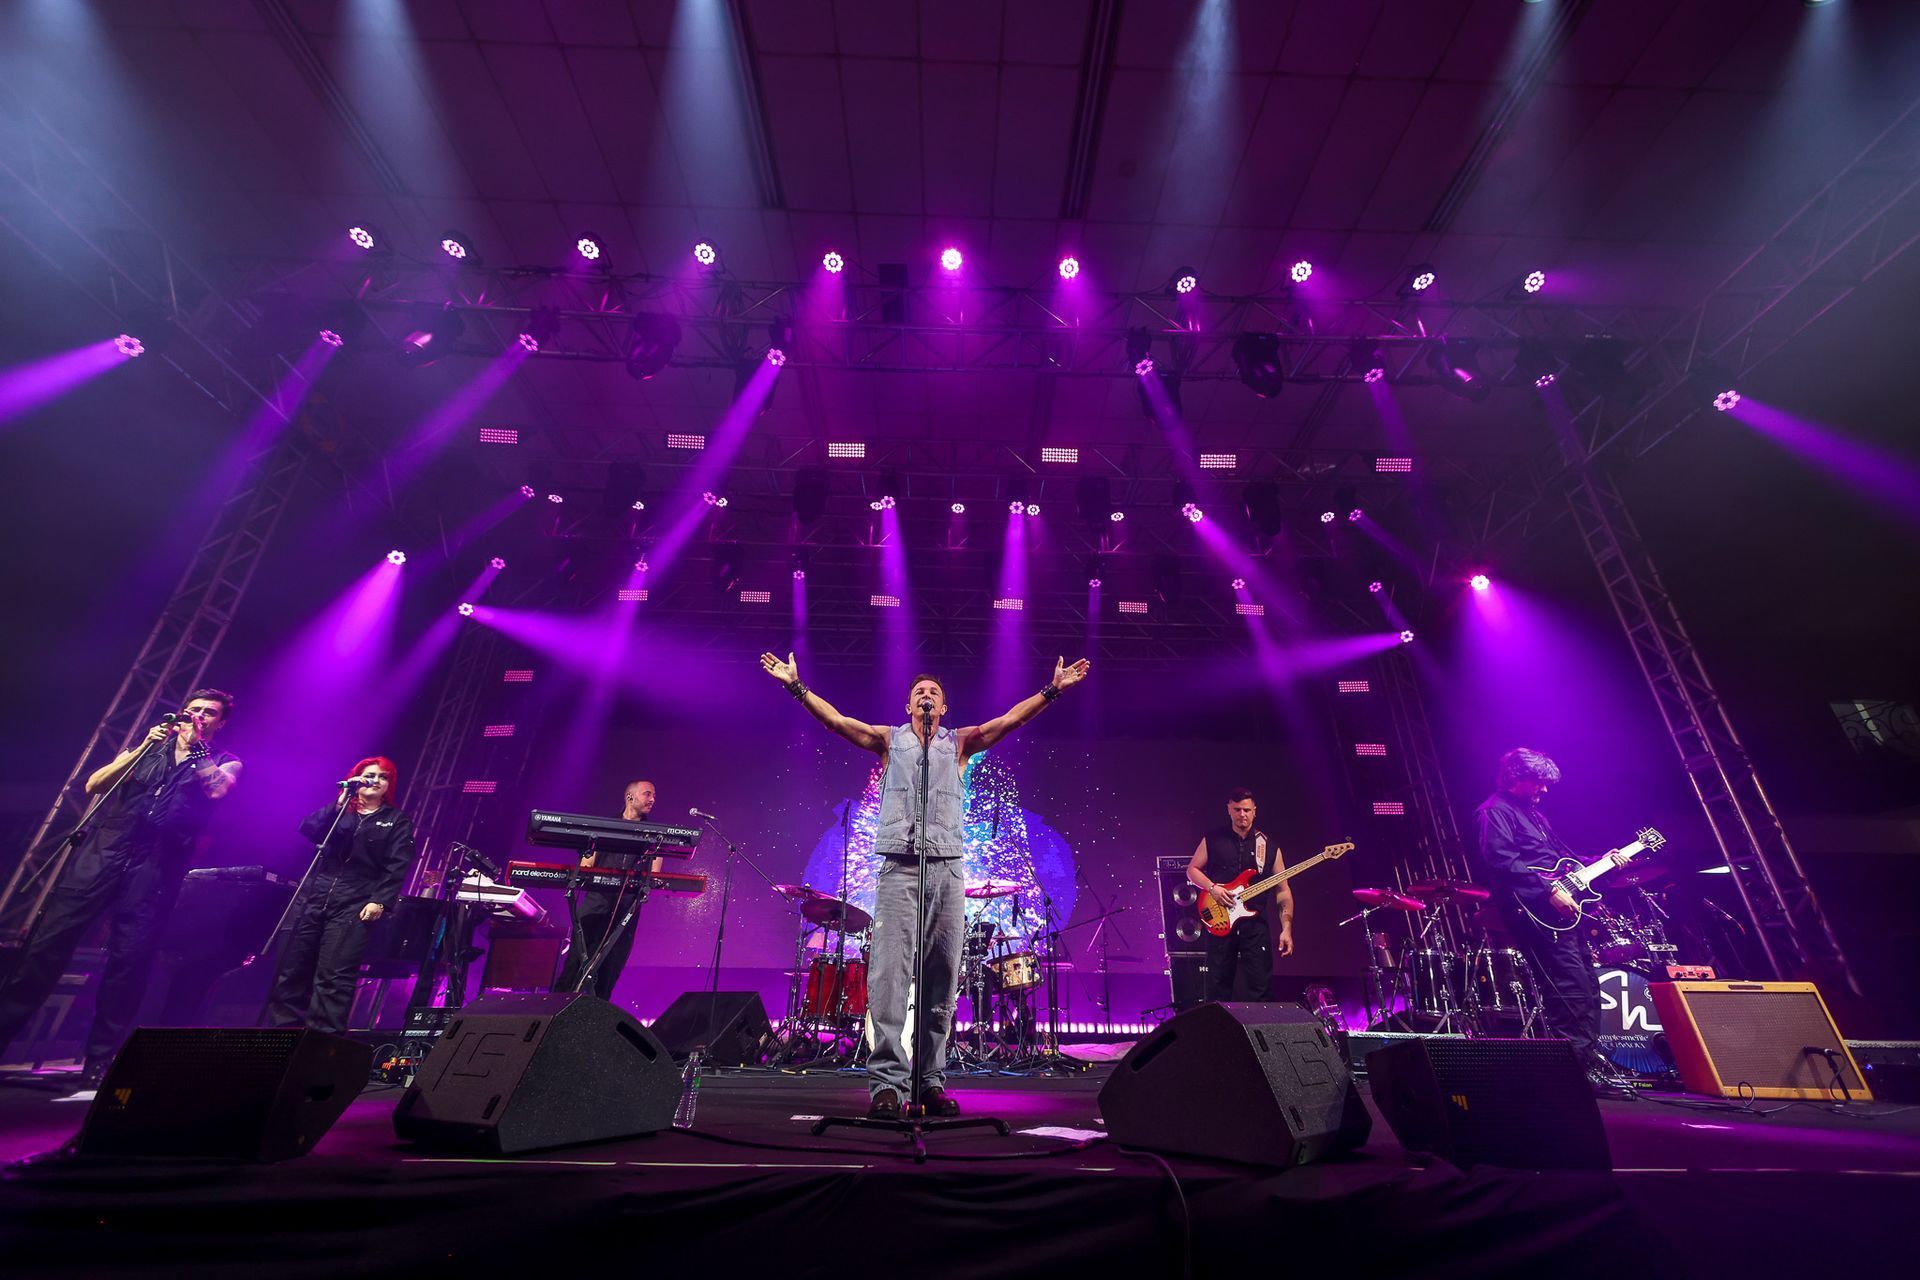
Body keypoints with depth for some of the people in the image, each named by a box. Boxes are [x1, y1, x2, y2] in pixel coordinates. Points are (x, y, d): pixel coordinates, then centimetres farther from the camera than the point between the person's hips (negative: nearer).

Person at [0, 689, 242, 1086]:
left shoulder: (226, 763, 10)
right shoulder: (149, 746, 19)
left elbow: (218, 789, -12)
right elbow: (94, 785, 8)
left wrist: (194, 745, -5)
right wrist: (142, 748, -4)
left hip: (155, 867, -3)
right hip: (103, 851, 3)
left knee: (128, 960, -3)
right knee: (48, 941, -4)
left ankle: (100, 1063, 6)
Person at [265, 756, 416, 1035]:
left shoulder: (398, 821, 9)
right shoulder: (338, 811, 19)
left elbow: (396, 867, -1)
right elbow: (307, 830, -1)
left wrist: (379, 901, -12)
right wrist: (339, 804, -8)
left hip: (354, 906, -3)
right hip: (311, 897, 3)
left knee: (333, 978, -7)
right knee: (290, 970, 2)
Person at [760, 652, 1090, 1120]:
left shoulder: (959, 743, 15)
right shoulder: (889, 739, 14)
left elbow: (1009, 720, 6)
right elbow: (835, 720, 5)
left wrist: (1051, 690, -3)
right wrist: (797, 686, -5)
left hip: (948, 870, 2)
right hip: (898, 868, -1)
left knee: (941, 981, 5)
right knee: (889, 974, -9)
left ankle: (931, 1081, 16)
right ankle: (887, 1081, -4)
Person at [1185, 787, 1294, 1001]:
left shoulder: (1269, 847, 5)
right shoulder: (1212, 839, 3)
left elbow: (1283, 891, 4)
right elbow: (1192, 869, 8)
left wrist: (1286, 929, -6)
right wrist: (1211, 888, -11)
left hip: (1256, 925, 0)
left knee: (1261, 988, 1)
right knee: (1218, 987, 6)